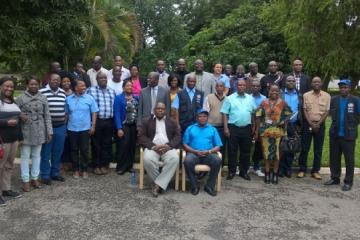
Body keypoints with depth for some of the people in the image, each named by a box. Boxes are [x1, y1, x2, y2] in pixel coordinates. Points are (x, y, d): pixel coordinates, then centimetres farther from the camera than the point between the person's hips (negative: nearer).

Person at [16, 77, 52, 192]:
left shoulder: (43, 98, 4)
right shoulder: (20, 98, -2)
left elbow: (47, 116, 4)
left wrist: (49, 131, 1)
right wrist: (20, 117, -20)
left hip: (39, 131, 2)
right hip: (26, 131, -2)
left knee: (36, 155, 11)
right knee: (25, 156, 4)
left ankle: (35, 178, 23)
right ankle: (25, 180, 13)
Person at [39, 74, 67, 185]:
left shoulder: (63, 93, 10)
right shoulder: (42, 92, -7)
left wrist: (65, 126, 15)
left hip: (61, 127, 5)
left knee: (58, 152, 12)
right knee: (46, 153, 4)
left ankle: (55, 173, 25)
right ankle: (45, 175, 14)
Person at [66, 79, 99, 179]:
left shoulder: (89, 98, -2)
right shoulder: (69, 99, 4)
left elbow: (94, 113, -2)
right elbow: (66, 113, 8)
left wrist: (93, 126, -7)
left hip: (85, 129, -2)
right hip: (72, 129, 2)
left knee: (84, 150, 3)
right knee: (74, 150, 9)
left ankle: (84, 170, 16)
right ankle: (76, 170, 20)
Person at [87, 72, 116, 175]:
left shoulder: (112, 91, 12)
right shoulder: (91, 90, 0)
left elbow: (114, 106, 14)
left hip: (109, 121, 3)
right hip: (96, 121, -3)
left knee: (107, 144, 8)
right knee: (96, 144, 4)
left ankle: (104, 165, 20)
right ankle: (97, 166, 16)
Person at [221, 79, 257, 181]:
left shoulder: (250, 98, 10)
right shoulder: (230, 98, 1)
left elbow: (253, 113, 13)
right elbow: (225, 114, -2)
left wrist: (253, 126, 8)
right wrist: (226, 128, -9)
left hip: (246, 128, 3)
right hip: (233, 127, -3)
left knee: (246, 151, 9)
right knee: (232, 151, 2)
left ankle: (244, 171, 21)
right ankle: (231, 171, 13)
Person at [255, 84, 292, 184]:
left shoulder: (283, 103, 4)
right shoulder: (264, 103, 5)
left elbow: (288, 115, 6)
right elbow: (258, 117, 4)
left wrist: (283, 122, -11)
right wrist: (257, 130, 1)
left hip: (278, 131, 0)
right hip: (265, 131, 0)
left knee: (277, 152, 1)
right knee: (266, 151, 4)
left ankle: (275, 174, 14)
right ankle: (267, 173, 16)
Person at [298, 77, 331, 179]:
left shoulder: (327, 96, 2)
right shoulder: (306, 95, 2)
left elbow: (326, 112, -1)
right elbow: (305, 110, -1)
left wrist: (318, 124, -11)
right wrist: (311, 124, -10)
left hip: (320, 125, 0)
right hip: (307, 124, 0)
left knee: (318, 149, 5)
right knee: (304, 148, 1)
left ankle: (315, 171, 14)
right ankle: (302, 169, 10)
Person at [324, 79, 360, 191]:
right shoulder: (334, 99, 6)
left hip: (348, 135, -4)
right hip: (335, 134, 4)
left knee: (349, 159, 3)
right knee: (334, 157, 11)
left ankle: (348, 182, 12)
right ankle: (335, 178, 24)